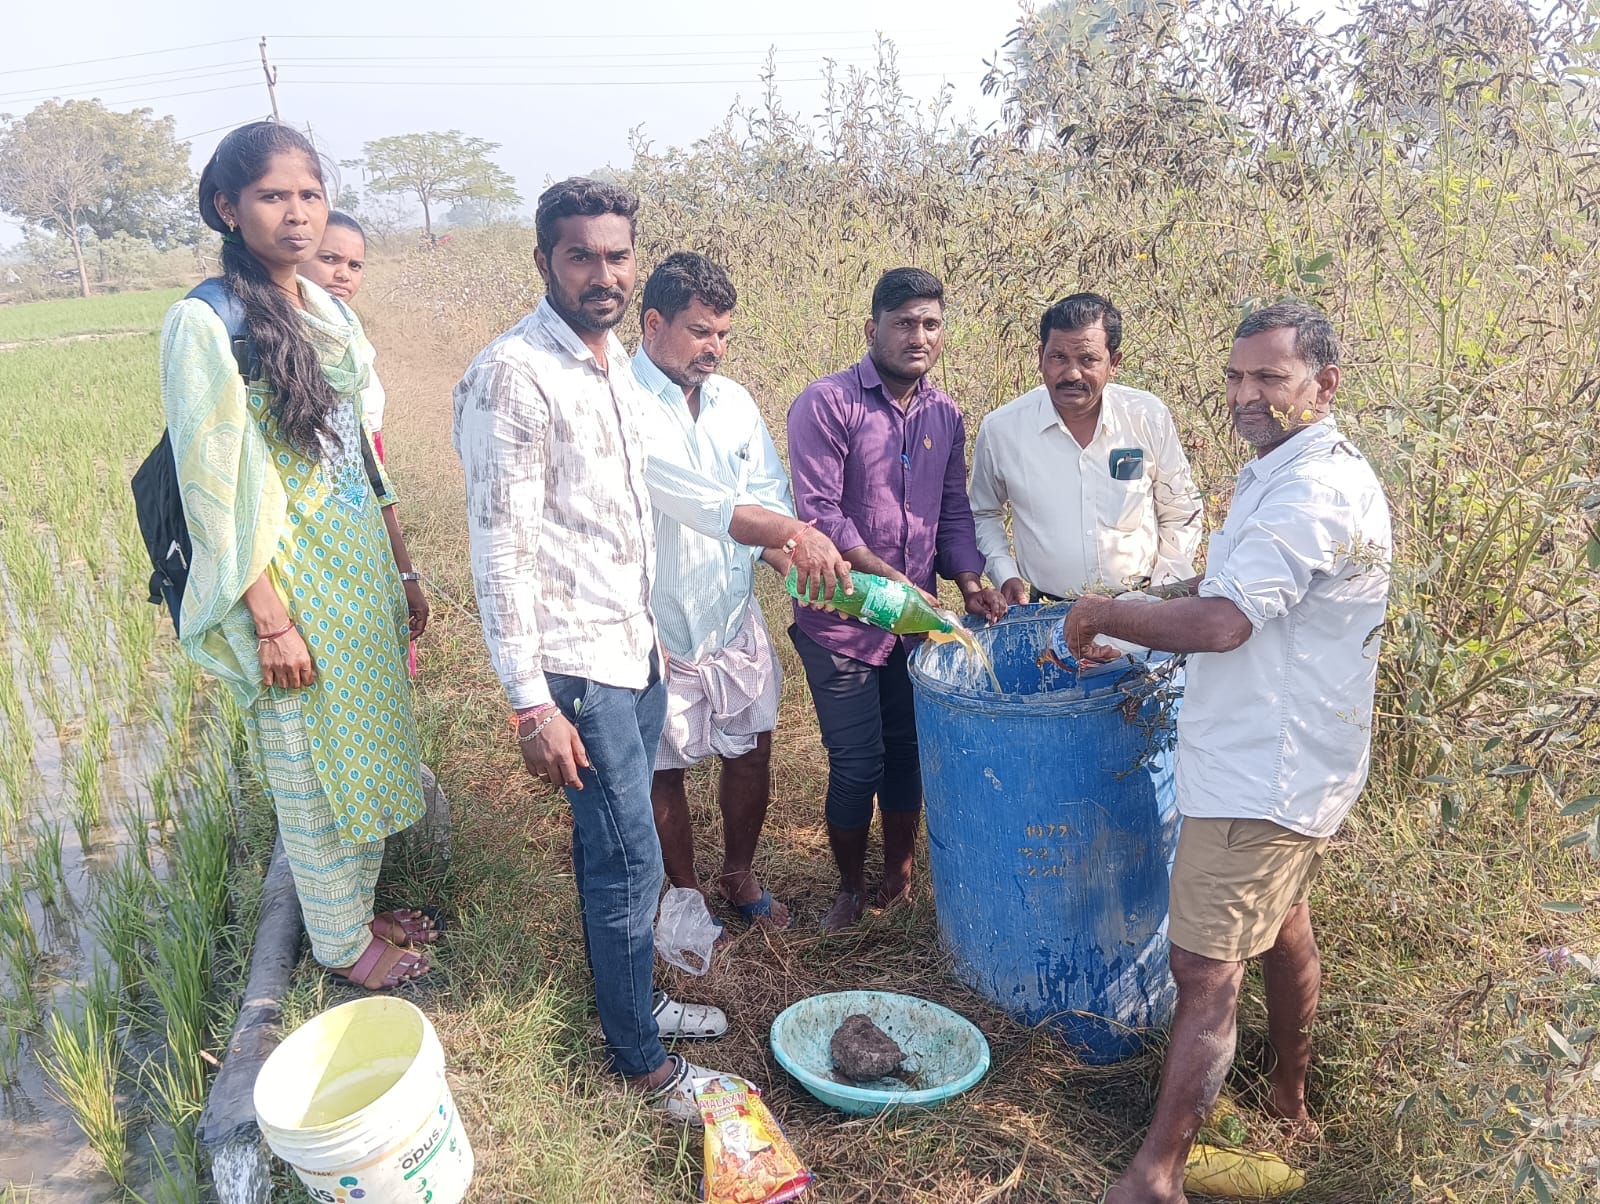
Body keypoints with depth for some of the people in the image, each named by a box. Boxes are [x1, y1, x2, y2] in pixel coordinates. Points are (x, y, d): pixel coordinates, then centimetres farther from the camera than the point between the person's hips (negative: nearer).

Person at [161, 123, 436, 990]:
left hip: (362, 568, 7)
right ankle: (341, 943, 29)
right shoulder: (205, 324, -14)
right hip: (292, 583, -7)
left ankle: (360, 906, 39)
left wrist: (403, 568, 12)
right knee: (313, 765, 8)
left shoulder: (329, 313, 7)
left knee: (366, 744, 18)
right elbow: (214, 487, -16)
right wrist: (270, 620, -17)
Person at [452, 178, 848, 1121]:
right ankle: (643, 1061, 22)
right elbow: (501, 549, -19)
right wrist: (533, 704, -20)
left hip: (636, 647, 8)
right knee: (632, 863, 2)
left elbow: (665, 483, 17)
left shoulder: (615, 364, 10)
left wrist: (784, 530, 6)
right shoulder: (512, 375, -17)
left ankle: (630, 1000, 39)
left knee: (610, 847, 20)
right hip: (578, 663, -8)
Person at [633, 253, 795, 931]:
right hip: (658, 637, -5)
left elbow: (769, 493, 10)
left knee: (751, 754, 17)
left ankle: (739, 875, 41)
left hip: (737, 624, 6)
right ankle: (686, 893, 36)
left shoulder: (733, 401, 4)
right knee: (664, 773, 12)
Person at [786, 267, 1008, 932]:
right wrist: (888, 578, -24)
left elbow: (954, 511, 12)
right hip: (840, 621, -5)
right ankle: (850, 888, 27)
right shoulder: (827, 403, -12)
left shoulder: (946, 415, 7)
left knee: (907, 753, 15)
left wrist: (969, 580, -5)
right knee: (857, 765, 3)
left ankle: (899, 879, 36)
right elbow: (817, 512, -19)